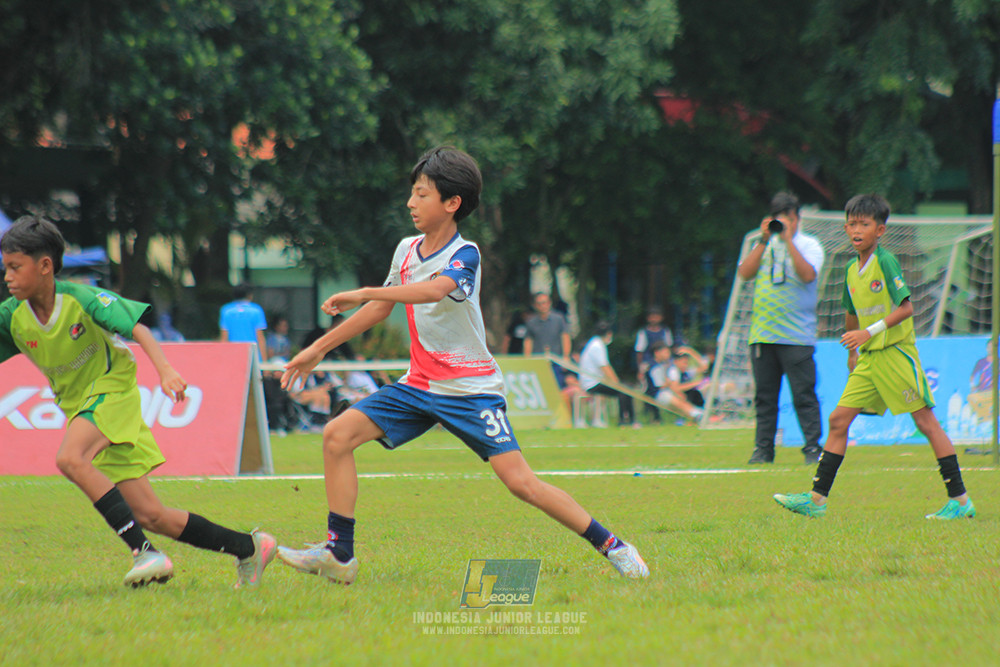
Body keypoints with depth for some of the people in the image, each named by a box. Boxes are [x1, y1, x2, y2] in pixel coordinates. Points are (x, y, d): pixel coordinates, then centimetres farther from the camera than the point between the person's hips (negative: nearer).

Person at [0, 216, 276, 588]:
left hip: (112, 390, -6)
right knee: (148, 515, 0)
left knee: (69, 459, -34)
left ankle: (144, 552, -34)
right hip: (79, 405, 6)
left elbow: (136, 328, -21)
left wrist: (165, 370, -35)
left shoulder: (79, 299, -17)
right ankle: (248, 548, 14)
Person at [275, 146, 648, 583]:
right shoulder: (407, 251, 7)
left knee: (521, 483, -15)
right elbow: (382, 307, 21)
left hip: (471, 389, -6)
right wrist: (320, 348, 23)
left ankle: (611, 546, -1)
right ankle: (338, 556, -5)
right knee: (337, 436, -9)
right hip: (419, 384, 6)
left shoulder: (464, 255, -14)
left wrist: (363, 293, -40)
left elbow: (435, 289, -36)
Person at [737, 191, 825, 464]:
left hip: (797, 336, -4)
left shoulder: (809, 245, 3)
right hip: (762, 334, 4)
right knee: (764, 395, 6)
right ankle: (763, 449, 11)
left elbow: (808, 275, -15)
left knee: (803, 395, -7)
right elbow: (744, 273, 1)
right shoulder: (765, 245, 15)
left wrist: (788, 239, -15)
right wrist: (764, 241, -6)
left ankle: (813, 448, -2)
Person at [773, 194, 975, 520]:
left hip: (897, 351, -8)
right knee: (838, 419, 1)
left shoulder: (885, 261, -11)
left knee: (925, 420, -5)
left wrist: (870, 332, -23)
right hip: (869, 359, 8)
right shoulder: (852, 270, 12)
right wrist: (852, 350, 31)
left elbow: (906, 307, -17)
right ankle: (817, 498, 2)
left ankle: (960, 500, -1)